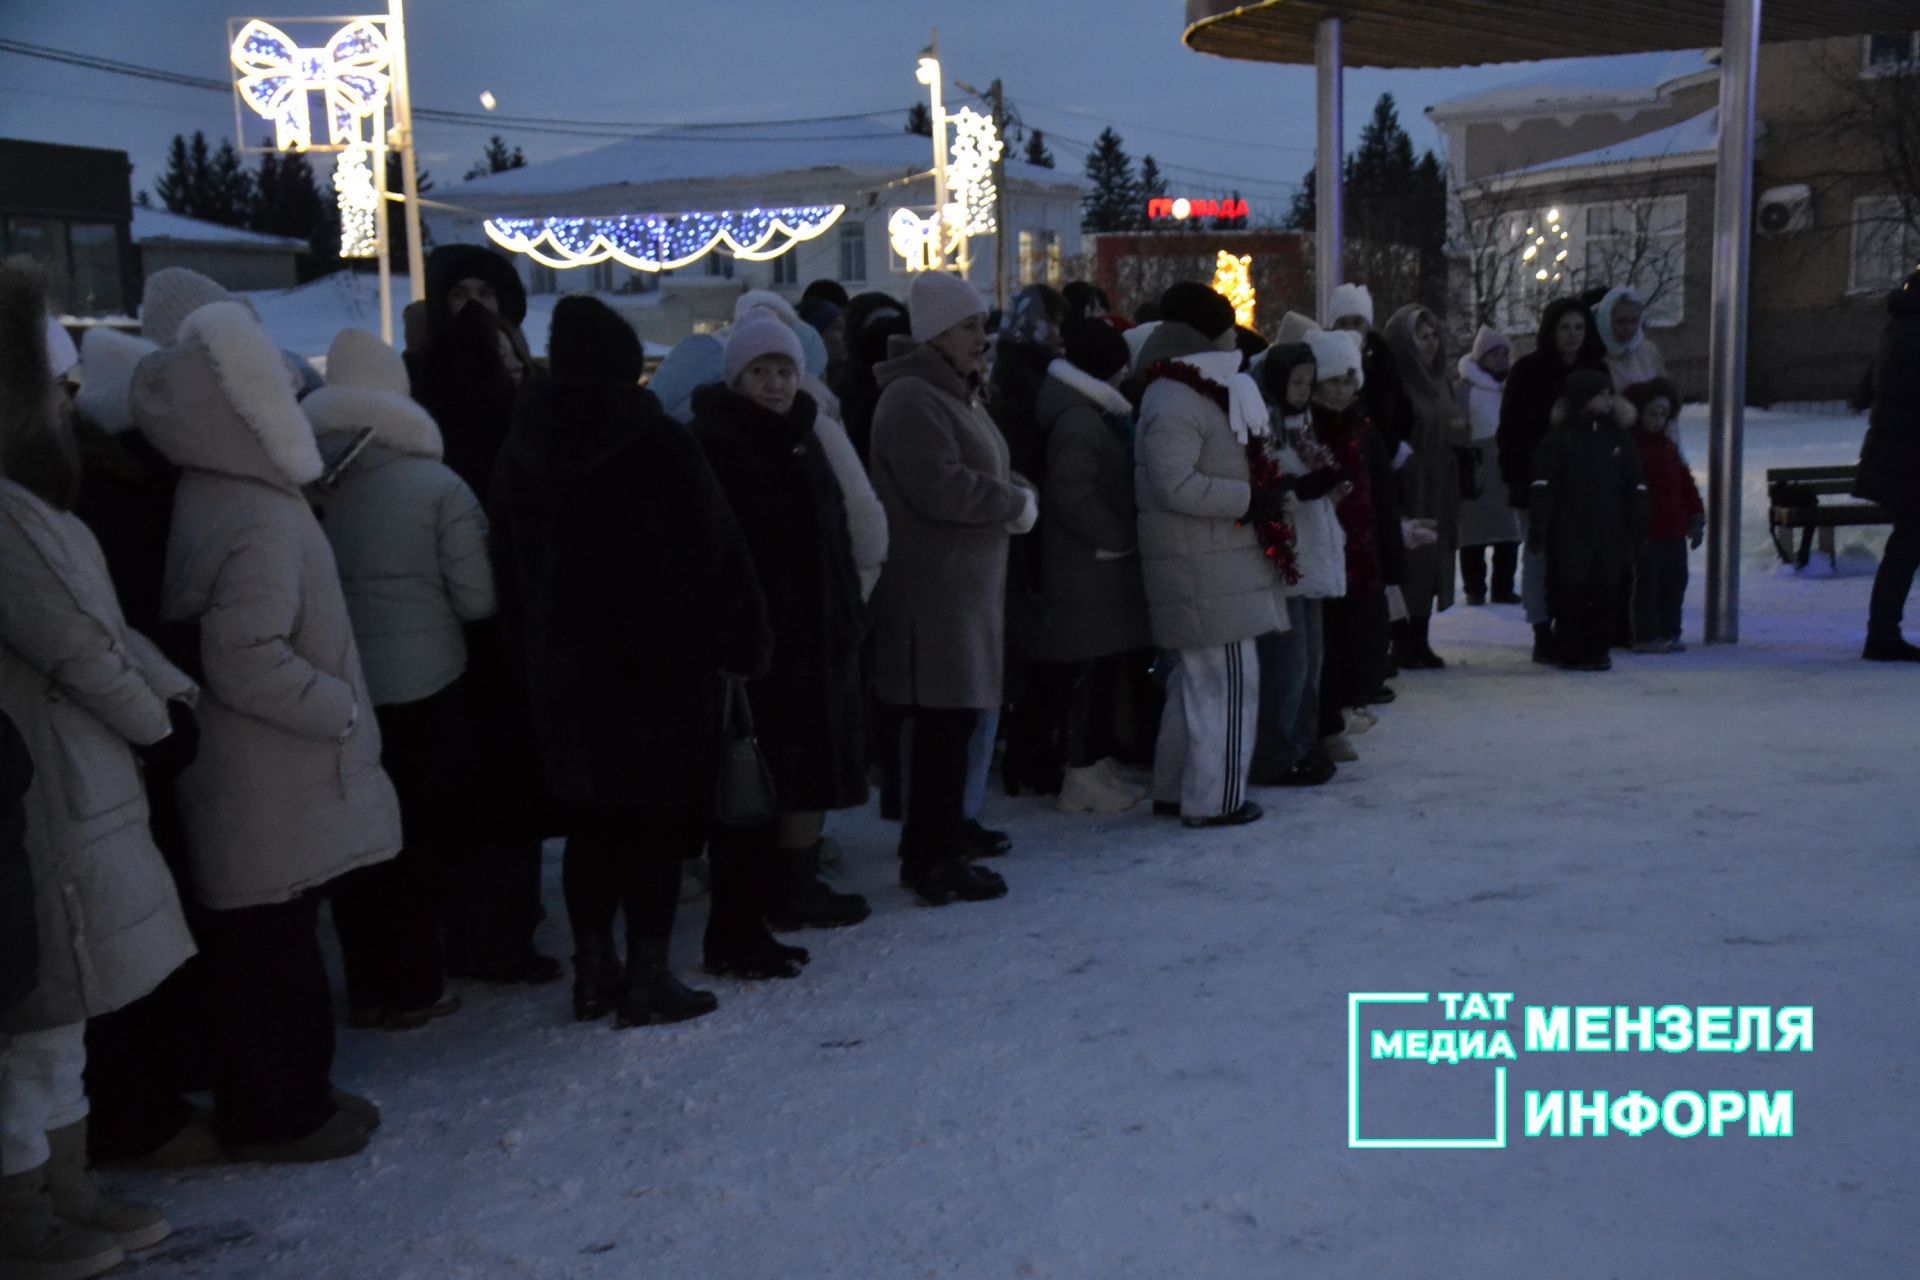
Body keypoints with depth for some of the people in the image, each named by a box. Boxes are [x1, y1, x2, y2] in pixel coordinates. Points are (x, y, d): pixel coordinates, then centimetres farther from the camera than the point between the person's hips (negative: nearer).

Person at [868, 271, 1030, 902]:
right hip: (934, 590, -10)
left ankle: (932, 851, 20)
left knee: (951, 725, 12)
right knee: (943, 725, -6)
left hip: (968, 584, 10)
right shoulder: (912, 399, -13)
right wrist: (1017, 503, -10)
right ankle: (935, 859, 2)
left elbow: (984, 476, 25)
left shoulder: (955, 394, 20)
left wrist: (1018, 494, 3)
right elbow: (942, 487, -23)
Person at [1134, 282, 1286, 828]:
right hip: (1204, 570, -11)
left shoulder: (1197, 394, 18)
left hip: (1214, 566, 11)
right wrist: (1249, 499, -20)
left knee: (1198, 680, 17)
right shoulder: (1175, 403, -17)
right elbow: (1175, 485, -25)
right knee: (1227, 680, -6)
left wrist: (1256, 497, 12)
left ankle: (1175, 789, 27)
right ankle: (1212, 798, 3)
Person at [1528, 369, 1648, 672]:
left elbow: (1636, 486, 12)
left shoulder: (1618, 437, 9)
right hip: (1570, 533, -3)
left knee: (1605, 592, 5)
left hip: (1610, 533, 4)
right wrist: (1537, 529, -12)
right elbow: (1543, 486, -7)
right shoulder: (1559, 438, -3)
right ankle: (1572, 652, 7)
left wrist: (1637, 528, 7)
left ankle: (1597, 650, 15)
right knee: (1571, 593, -1)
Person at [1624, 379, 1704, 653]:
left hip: (1674, 529, 8)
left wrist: (1696, 517, 14)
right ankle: (1646, 636, 3)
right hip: (1647, 529, -8)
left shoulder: (1668, 446, 15)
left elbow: (1686, 484, 19)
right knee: (1648, 581, -3)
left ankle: (1669, 632, 19)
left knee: (1675, 579, 10)